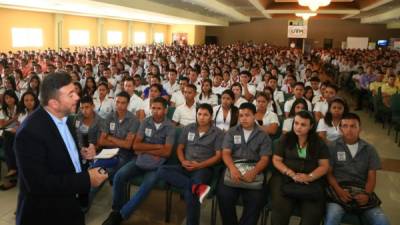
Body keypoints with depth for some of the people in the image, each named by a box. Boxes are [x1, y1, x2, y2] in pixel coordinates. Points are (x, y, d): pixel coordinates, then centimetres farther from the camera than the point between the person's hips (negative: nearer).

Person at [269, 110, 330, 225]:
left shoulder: (319, 143, 10)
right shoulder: (285, 139, 8)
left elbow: (324, 166, 4)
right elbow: (276, 160, 5)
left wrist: (309, 177, -15)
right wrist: (292, 174, -11)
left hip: (311, 181, 1)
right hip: (285, 177, -1)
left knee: (313, 213, -25)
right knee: (281, 209, -28)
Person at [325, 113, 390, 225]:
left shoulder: (369, 149, 12)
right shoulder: (333, 147, 4)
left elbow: (372, 176, 9)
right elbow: (329, 173, 1)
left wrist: (366, 194, -10)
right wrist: (339, 191, -16)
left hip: (362, 191, 3)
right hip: (338, 190, -2)